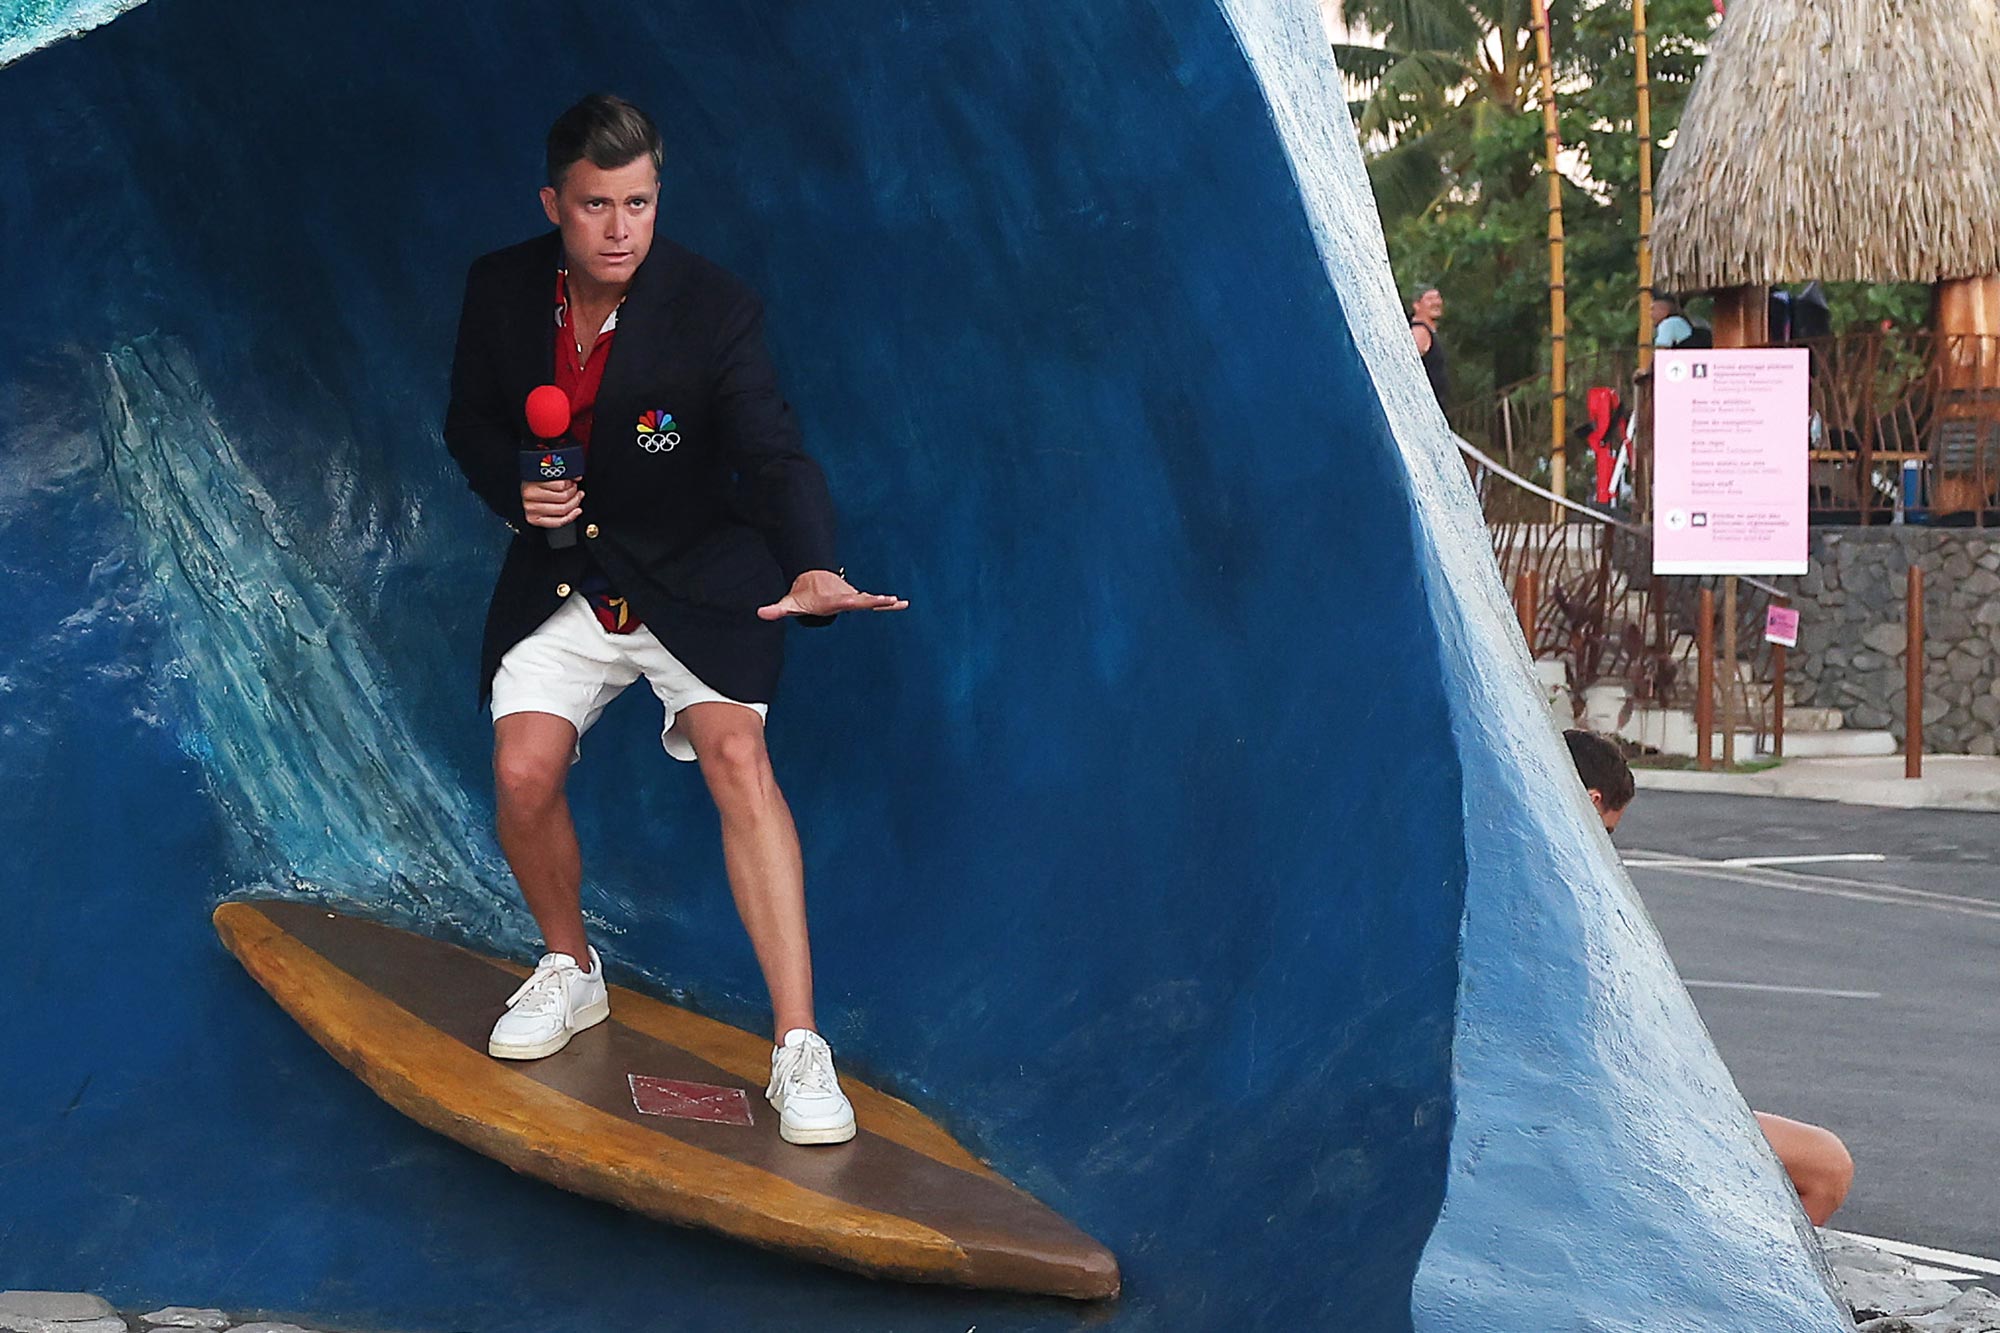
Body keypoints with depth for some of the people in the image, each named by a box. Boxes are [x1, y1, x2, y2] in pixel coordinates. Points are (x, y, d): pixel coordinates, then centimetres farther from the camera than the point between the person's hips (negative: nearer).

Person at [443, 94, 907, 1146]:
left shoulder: (715, 311, -18)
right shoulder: (501, 289, -6)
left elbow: (773, 457, -27)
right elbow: (470, 423, 9)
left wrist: (811, 570, -47)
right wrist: (515, 489, -14)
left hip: (694, 576, -3)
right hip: (562, 578, 3)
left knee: (735, 752, -25)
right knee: (522, 774, -14)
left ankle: (798, 1047, -24)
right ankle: (569, 971, 19)